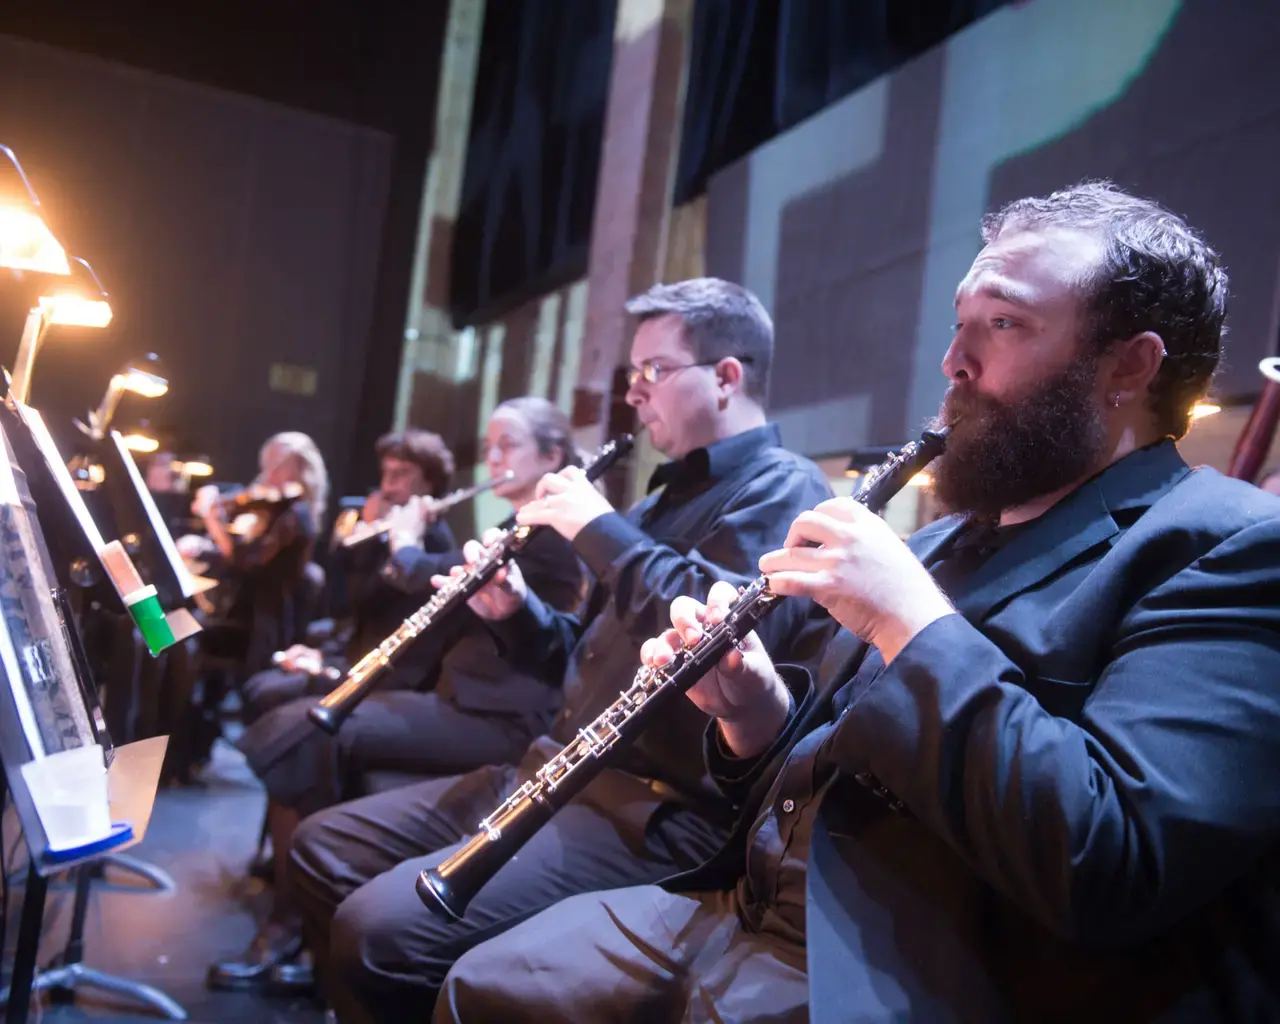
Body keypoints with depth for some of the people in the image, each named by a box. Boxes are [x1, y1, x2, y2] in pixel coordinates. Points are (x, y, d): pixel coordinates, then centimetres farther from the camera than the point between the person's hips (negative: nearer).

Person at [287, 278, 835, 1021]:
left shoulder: (785, 489, -9)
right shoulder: (673, 490, 21)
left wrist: (601, 527, -16)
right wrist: (515, 610, 6)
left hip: (657, 814, -10)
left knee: (381, 929, -24)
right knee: (324, 846, 10)